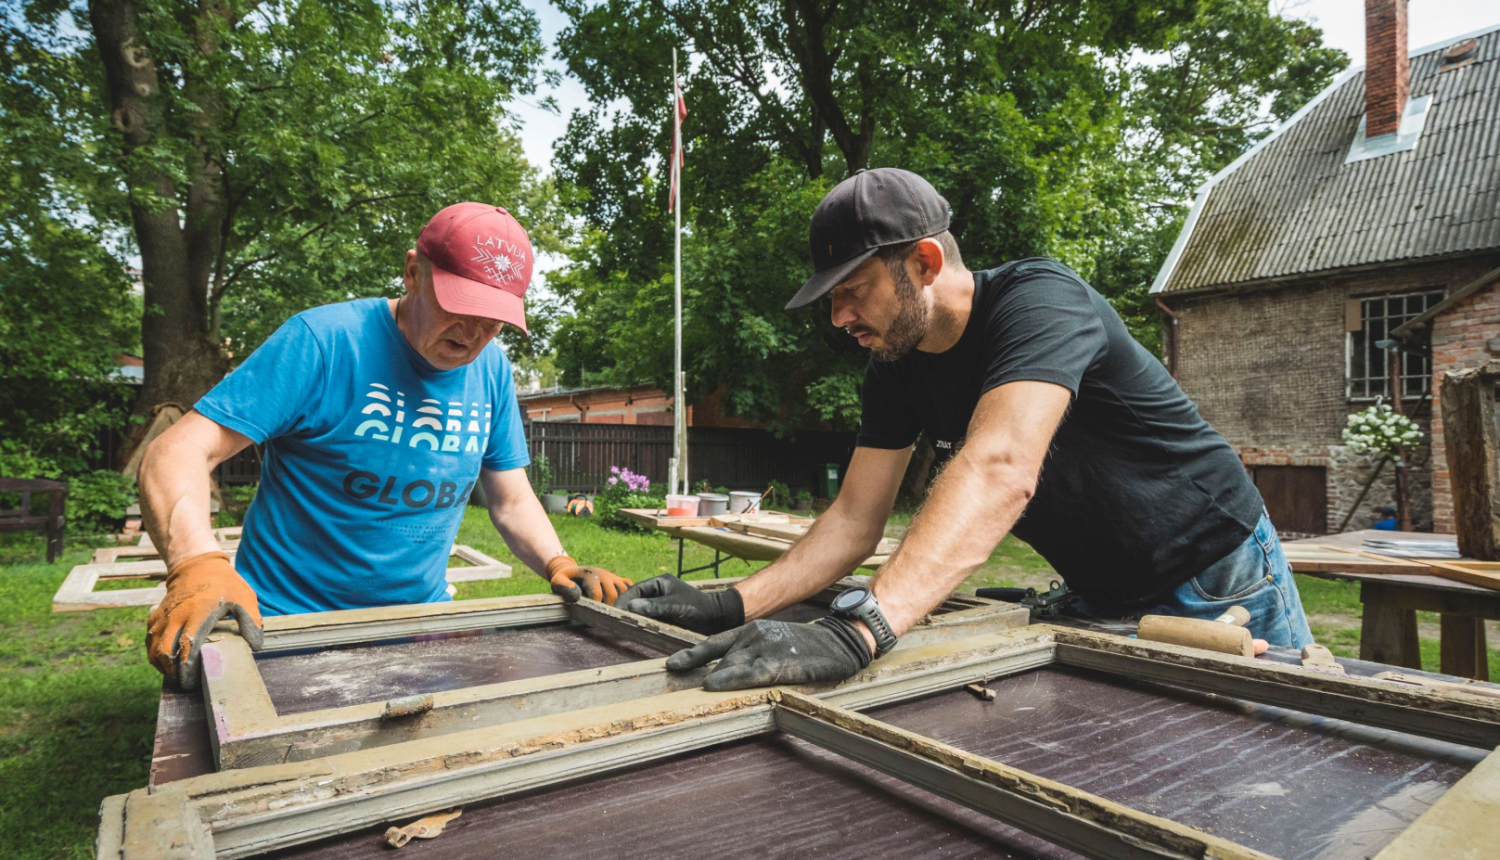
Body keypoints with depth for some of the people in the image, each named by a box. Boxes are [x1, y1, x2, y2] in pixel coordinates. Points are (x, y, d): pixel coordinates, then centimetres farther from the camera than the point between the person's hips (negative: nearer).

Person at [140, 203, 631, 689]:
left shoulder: (492, 370, -1)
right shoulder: (323, 342, -15)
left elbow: (512, 501, 5)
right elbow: (177, 454, -18)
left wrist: (559, 565, -14)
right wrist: (198, 566, -37)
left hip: (423, 623, 4)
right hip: (284, 625, -4)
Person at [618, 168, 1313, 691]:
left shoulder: (1037, 299, -30)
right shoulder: (895, 367, -7)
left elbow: (999, 471, -48)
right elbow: (854, 519, -9)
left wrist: (858, 629, -58)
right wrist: (733, 604, -22)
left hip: (1220, 587, -5)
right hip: (1103, 602, 6)